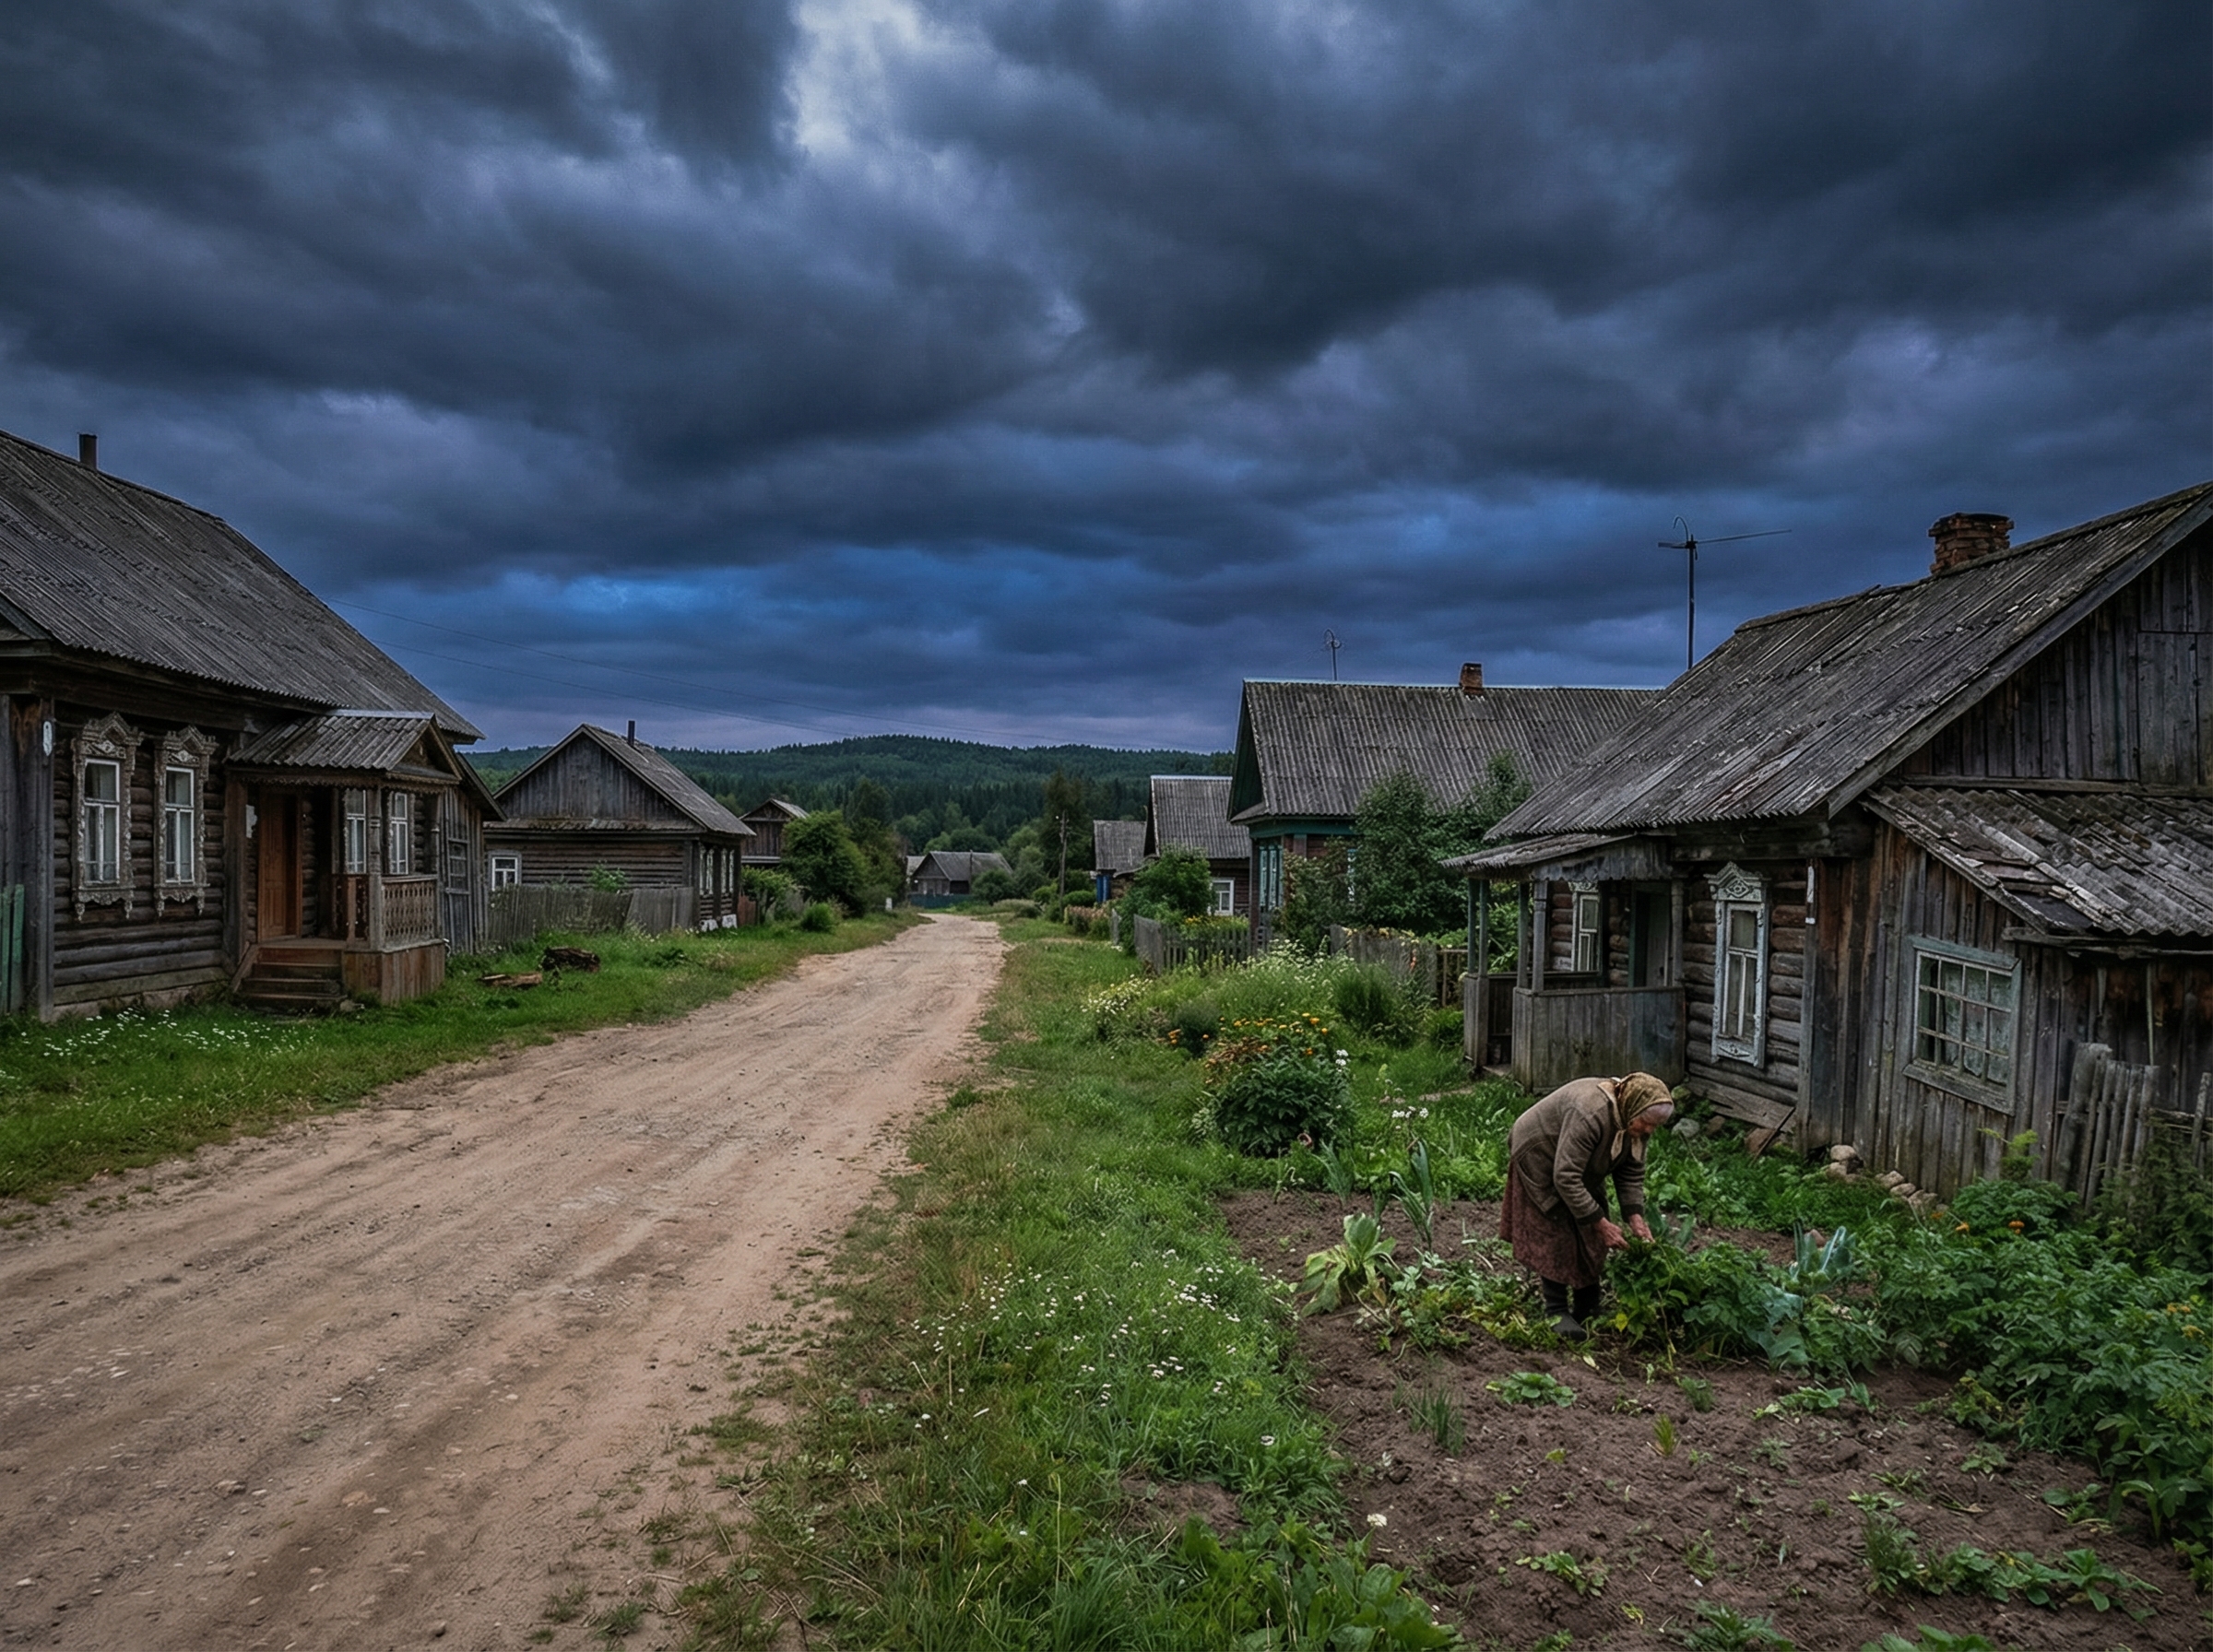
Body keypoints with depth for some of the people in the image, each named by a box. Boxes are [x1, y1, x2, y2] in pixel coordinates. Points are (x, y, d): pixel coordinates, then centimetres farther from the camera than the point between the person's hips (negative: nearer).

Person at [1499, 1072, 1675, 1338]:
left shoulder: (1634, 1120, -16)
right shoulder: (1589, 1115, -41)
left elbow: (1631, 1172, -5)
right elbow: (1566, 1178, -38)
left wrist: (1635, 1218, -18)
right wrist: (1602, 1224, -34)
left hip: (1583, 1168, 8)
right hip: (1540, 1161, -8)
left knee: (1591, 1237, 4)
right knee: (1557, 1236, -11)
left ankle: (1587, 1311, 13)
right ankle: (1557, 1312, -1)